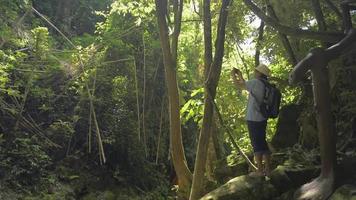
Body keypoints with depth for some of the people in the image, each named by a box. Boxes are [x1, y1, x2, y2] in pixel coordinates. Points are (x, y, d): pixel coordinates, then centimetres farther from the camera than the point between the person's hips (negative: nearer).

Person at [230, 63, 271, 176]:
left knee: (256, 144, -4)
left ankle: (260, 170, -1)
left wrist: (233, 75, 8)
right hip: (262, 119, 8)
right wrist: (240, 75, 29)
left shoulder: (256, 82, -14)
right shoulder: (266, 85, 13)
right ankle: (267, 169, 16)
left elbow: (238, 85, -9)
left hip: (253, 119, -8)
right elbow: (246, 86, 25)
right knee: (263, 143, 13)